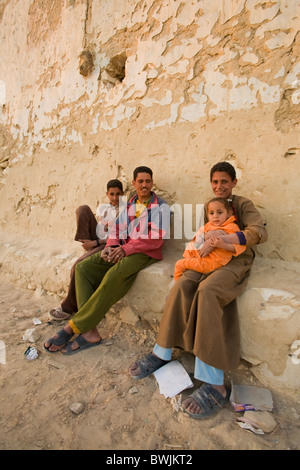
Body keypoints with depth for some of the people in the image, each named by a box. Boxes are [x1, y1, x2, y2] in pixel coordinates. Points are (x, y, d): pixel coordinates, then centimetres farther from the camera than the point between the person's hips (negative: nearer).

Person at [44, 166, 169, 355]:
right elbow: (117, 228, 16)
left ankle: (74, 327, -20)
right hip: (122, 250, 7)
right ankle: (89, 332, -20)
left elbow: (156, 238, -12)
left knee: (114, 274, -35)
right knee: (83, 266, -13)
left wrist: (125, 249, -16)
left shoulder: (161, 206, 0)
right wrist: (111, 245, -6)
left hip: (146, 253, -6)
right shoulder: (129, 204, 20)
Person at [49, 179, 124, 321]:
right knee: (83, 208, -8)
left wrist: (95, 243, -14)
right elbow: (93, 223, 17)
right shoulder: (102, 207, 19)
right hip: (93, 242, 6)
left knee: (79, 265, -28)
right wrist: (88, 242, -5)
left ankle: (69, 308, -7)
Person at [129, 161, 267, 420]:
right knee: (182, 286, -25)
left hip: (235, 261, -4)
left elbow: (260, 232, -10)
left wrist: (220, 239, -19)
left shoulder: (243, 204, 8)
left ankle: (215, 384, -29)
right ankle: (161, 353, -13)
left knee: (207, 291, -34)